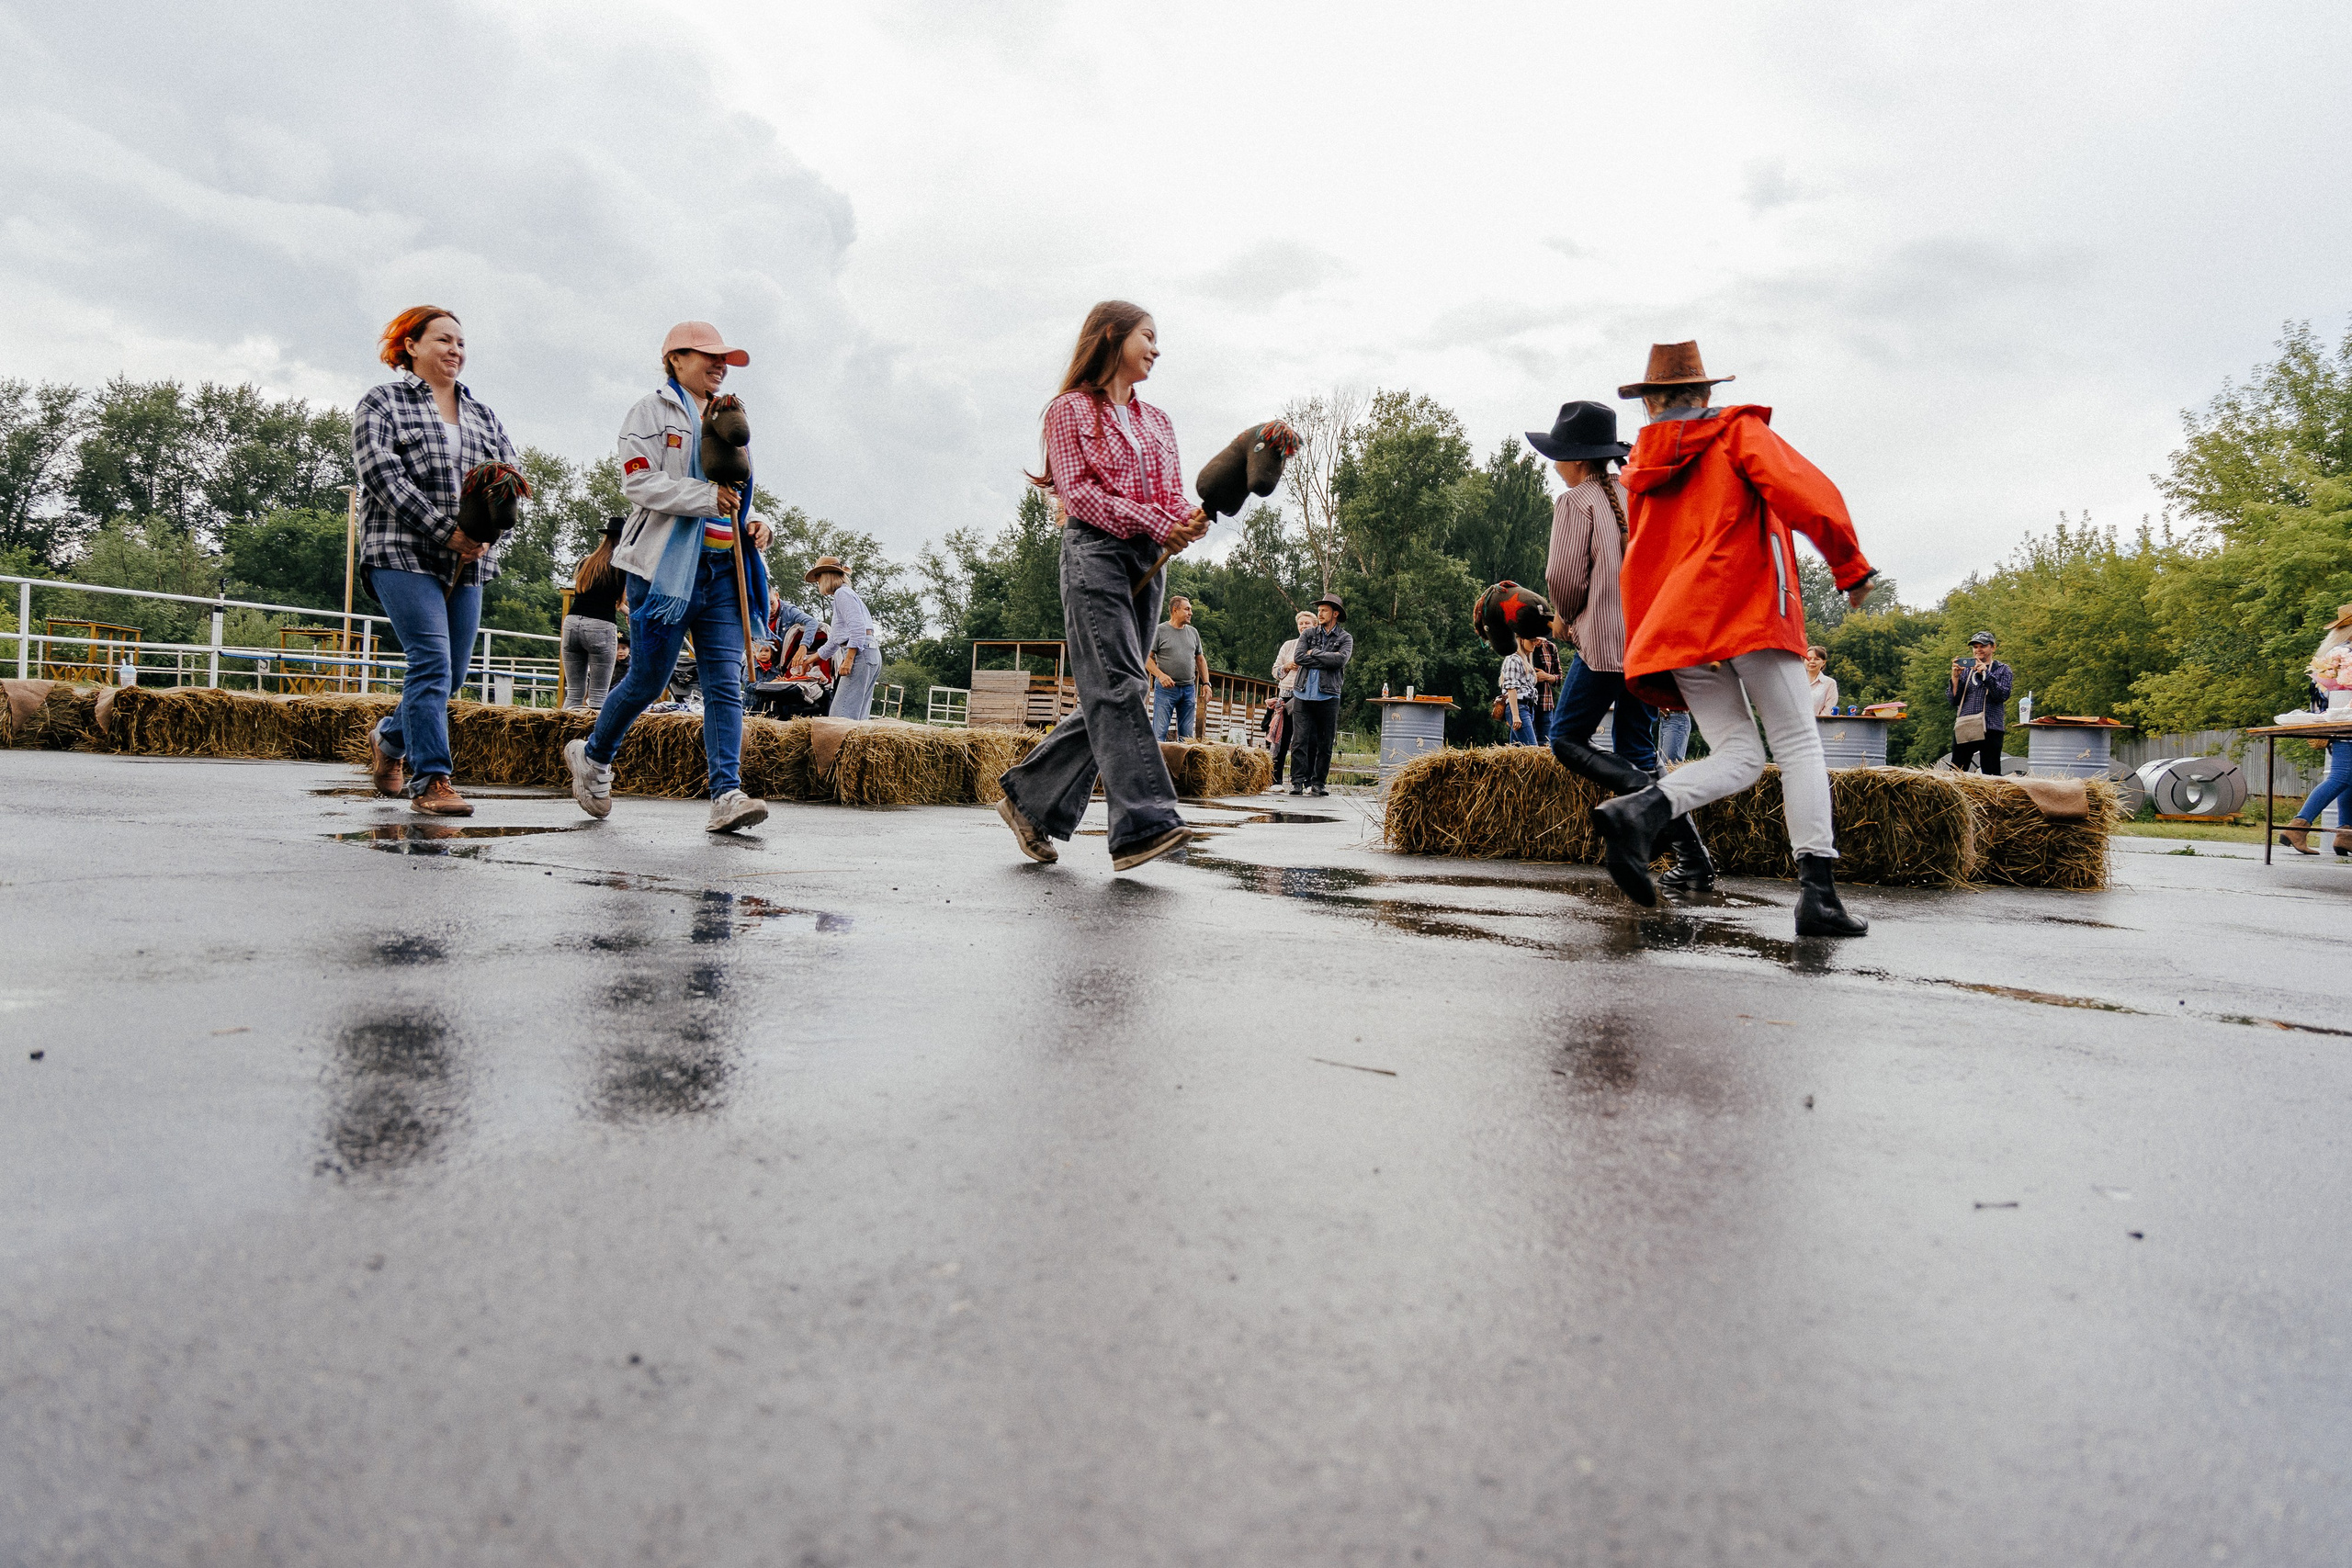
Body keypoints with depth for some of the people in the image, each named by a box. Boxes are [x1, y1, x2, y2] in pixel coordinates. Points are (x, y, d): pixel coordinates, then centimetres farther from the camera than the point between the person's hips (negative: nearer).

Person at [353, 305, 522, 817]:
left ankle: (390, 738, 35)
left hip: (467, 563, 5)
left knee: (452, 675, 8)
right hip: (403, 554, -5)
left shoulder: (482, 414, 19)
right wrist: (445, 531, -17)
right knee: (432, 663, -15)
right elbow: (381, 474, -9)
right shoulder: (381, 402, 4)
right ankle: (430, 781, -11)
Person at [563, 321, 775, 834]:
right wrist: (708, 497, -21)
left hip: (723, 567, 6)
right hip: (666, 565, -6)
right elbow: (640, 482, -11)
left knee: (725, 682, -7)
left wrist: (751, 521, 8)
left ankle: (726, 795, -13)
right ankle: (593, 757, 26)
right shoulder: (653, 410, 2)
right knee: (648, 680, 0)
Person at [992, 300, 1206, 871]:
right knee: (1118, 686, -18)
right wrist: (1148, 521, -16)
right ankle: (1144, 823, -27)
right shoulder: (1072, 408, 7)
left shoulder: (1156, 420, 25)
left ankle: (1030, 800, 14)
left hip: (1148, 561, 7)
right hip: (1094, 550, -7)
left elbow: (1173, 494, 17)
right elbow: (1075, 489, -4)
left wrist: (1189, 520, -8)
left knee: (1107, 696, 2)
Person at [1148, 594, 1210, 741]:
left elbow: (1200, 659, 21)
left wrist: (1206, 683, 11)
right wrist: (1160, 675, -20)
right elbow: (1147, 658, -5)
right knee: (1159, 734, -8)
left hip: (1189, 689, 5)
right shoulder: (1159, 631, -2)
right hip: (1166, 687, -5)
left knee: (1187, 736, 4)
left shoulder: (1193, 632, 14)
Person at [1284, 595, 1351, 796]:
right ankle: (1298, 781, -3)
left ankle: (1318, 783, 10)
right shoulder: (1308, 634, 12)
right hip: (1304, 694, 1)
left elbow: (1340, 660, -12)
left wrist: (1314, 654, -6)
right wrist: (1326, 659, -7)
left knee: (1325, 742, 2)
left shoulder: (1345, 638, 7)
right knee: (1300, 739, -6)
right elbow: (1298, 657, -4)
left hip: (1328, 696, -1)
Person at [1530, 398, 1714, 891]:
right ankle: (1692, 859, 5)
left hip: (1605, 642, -7)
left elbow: (1564, 575, -11)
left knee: (1566, 738, 5)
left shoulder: (1575, 502, -4)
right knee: (1635, 749, 14)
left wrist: (1564, 617, 10)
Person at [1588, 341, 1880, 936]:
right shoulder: (1739, 432, 6)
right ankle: (1817, 892, -8)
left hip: (1673, 627, 5)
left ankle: (1639, 810, -21)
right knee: (1798, 745, 1)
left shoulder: (1640, 470, 19)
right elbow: (1809, 495, -9)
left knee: (1738, 756, 6)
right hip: (1748, 610, -5)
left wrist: (1645, 651, 22)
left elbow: (1640, 569, 19)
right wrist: (1851, 568, 0)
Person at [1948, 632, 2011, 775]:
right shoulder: (1966, 669, 18)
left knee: (1991, 774, -5)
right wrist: (1955, 677, -3)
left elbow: (2003, 695, -5)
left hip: (1990, 729, -2)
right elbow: (1954, 701, 10)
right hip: (1964, 728, 2)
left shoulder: (2002, 670, 12)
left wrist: (1986, 674, -13)